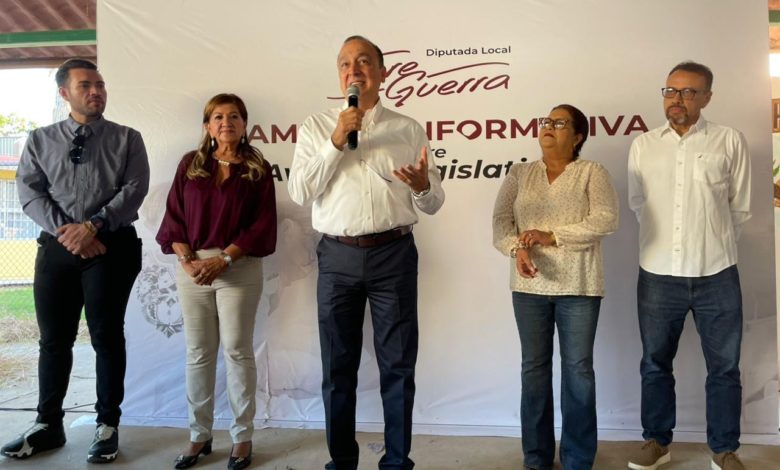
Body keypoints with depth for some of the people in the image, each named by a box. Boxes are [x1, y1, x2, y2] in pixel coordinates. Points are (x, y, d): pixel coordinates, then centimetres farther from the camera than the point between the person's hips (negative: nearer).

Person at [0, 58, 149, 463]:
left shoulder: (126, 139, 5)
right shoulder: (40, 140, 11)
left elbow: (135, 188, -6)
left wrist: (93, 226, -15)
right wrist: (65, 231, -12)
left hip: (111, 247, -2)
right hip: (56, 247, 3)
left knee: (106, 337, 3)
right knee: (54, 339, 9)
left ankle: (108, 426, 15)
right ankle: (48, 425, 24)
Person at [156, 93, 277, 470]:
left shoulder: (257, 169, 2)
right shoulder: (190, 164, 9)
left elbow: (262, 224, -5)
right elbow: (174, 217, 5)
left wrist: (223, 259, -14)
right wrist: (187, 259, -10)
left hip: (239, 269, -2)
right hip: (191, 266, 3)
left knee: (238, 351, 2)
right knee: (198, 353, 8)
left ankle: (242, 437, 13)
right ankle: (199, 435, 20)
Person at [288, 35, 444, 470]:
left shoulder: (409, 129, 6)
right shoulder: (316, 127, 7)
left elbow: (433, 204, 5)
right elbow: (301, 192, -5)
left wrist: (422, 185, -18)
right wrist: (337, 140, -12)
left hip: (394, 254, 0)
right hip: (338, 256, 1)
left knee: (398, 365, 6)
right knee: (338, 366, 11)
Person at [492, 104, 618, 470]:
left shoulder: (592, 173, 3)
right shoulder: (519, 173, 11)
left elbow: (606, 220, -11)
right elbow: (500, 220, 2)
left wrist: (552, 236, -17)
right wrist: (516, 249, -17)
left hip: (578, 285, -2)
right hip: (529, 285, 3)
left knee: (578, 368, 3)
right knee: (534, 367, 8)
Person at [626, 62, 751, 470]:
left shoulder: (730, 142, 0)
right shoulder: (642, 146, 5)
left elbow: (740, 209, 5)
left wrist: (712, 245, 10)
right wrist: (663, 240, 12)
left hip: (716, 275, -1)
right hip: (657, 274, 2)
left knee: (724, 367, 9)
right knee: (655, 364, 12)